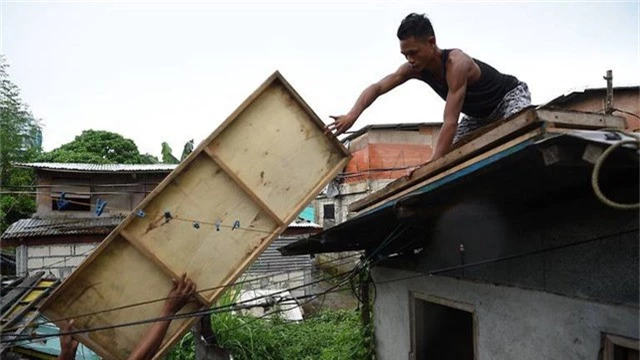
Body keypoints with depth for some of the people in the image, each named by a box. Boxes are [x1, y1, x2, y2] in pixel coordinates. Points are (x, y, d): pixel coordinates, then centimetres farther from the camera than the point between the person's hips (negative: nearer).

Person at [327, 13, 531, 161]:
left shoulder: (456, 64, -41)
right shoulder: (415, 68, -19)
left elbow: (450, 122, -44)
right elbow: (377, 88, -20)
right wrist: (352, 115, -38)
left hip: (511, 95, -7)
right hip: (479, 114, 7)